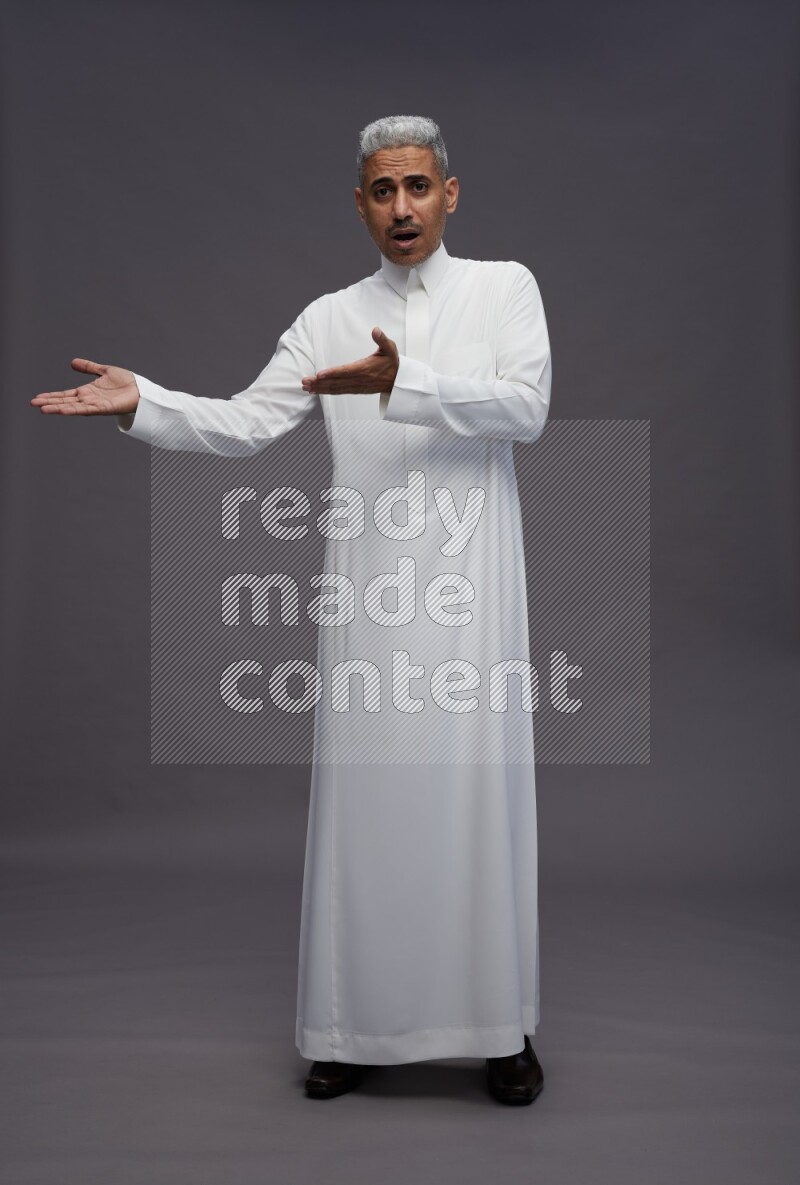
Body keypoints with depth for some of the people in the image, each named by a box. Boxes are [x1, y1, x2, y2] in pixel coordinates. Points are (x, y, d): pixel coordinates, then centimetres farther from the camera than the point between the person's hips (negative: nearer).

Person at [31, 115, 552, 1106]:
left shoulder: (504, 286, 10)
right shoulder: (329, 317, 13)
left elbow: (527, 407, -7)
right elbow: (243, 426, 5)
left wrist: (401, 383, -17)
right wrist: (141, 402, -10)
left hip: (470, 582, -1)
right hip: (368, 588, 2)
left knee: (478, 793, 0)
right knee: (362, 794, 3)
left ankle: (502, 1028, 14)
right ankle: (358, 1025, 16)